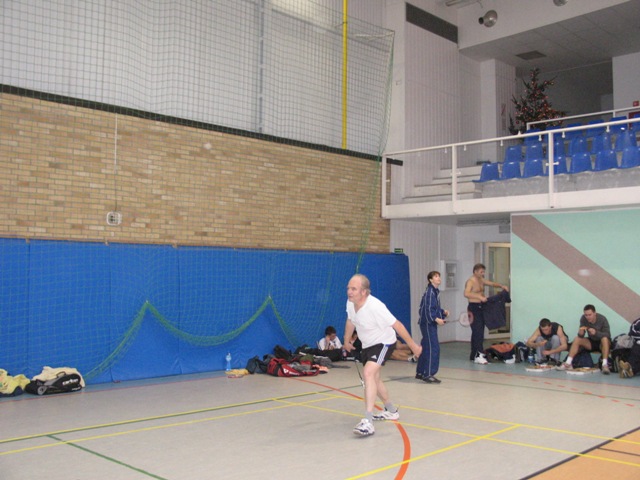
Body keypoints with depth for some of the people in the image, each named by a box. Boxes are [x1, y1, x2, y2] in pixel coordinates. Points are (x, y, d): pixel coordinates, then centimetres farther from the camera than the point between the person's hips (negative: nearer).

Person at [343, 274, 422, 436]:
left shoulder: (375, 307, -33)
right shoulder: (350, 303, -13)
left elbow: (397, 325, -25)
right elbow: (350, 321, 10)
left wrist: (413, 345, -18)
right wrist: (347, 341, 22)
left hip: (383, 343, -8)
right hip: (367, 345, 9)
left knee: (368, 373, -29)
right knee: (373, 378, 23)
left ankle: (368, 421, -31)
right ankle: (391, 411, 48)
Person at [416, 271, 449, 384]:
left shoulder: (436, 291, 13)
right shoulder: (429, 292, -16)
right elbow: (428, 309, -21)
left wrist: (443, 312, 5)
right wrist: (436, 319, -28)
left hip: (431, 323, 10)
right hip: (428, 323, -10)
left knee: (425, 348, 15)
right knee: (433, 348, -9)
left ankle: (420, 372, 24)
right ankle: (428, 375, -6)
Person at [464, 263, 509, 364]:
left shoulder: (481, 280, 15)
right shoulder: (470, 281, -12)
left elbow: (492, 283, 23)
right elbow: (466, 294, -27)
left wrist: (501, 286, 4)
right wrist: (480, 297, -34)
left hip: (481, 307, 9)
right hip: (474, 308, -9)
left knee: (478, 332, 10)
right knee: (477, 332, -15)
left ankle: (473, 355, 16)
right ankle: (479, 355, -19)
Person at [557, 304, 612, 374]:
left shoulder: (602, 319, -21)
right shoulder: (583, 319, -14)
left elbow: (608, 335, -25)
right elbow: (581, 336, -11)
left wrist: (596, 333, -42)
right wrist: (580, 333, -36)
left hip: (602, 343, -4)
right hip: (591, 342, 4)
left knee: (605, 339, -34)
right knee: (577, 339, -17)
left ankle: (605, 365, -40)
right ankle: (568, 363, -21)